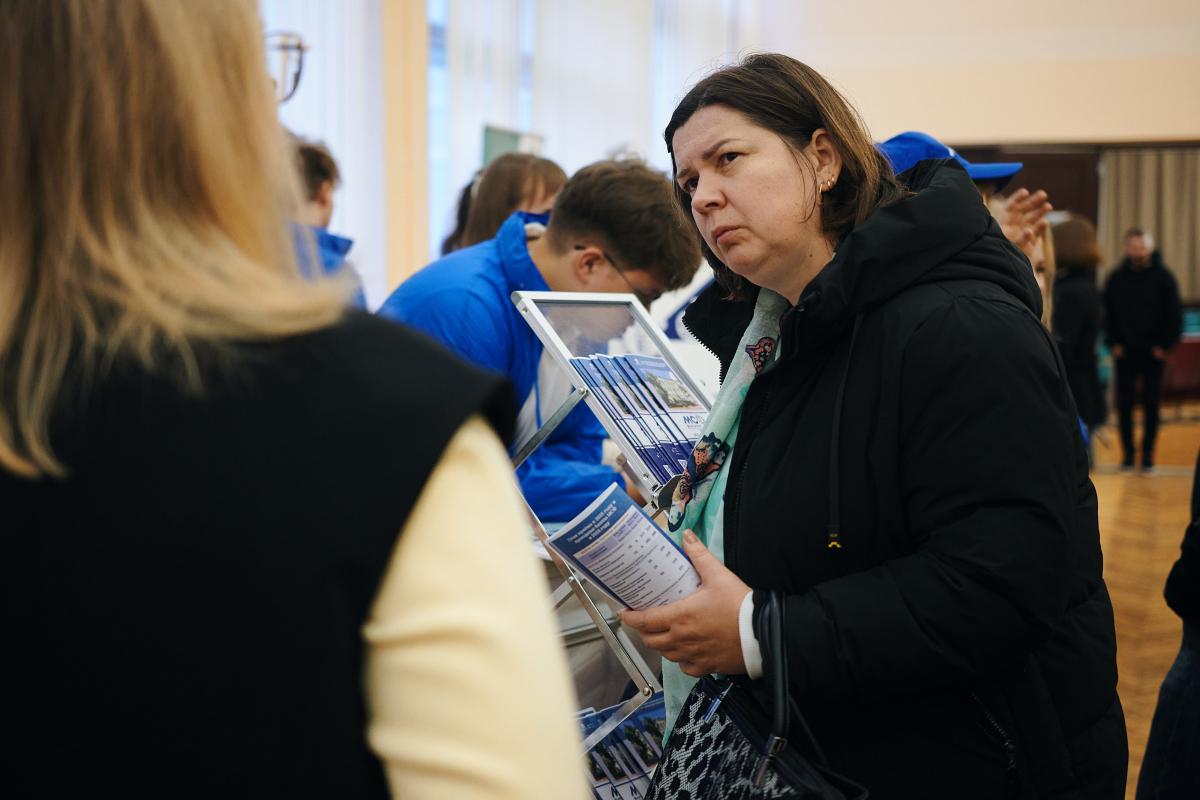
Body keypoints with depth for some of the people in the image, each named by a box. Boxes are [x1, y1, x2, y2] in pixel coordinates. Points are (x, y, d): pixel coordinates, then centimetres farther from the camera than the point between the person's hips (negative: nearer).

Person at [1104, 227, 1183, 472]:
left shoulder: (1163, 276, -3)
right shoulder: (1116, 278, 2)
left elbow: (1175, 315, 1)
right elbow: (1107, 314, 10)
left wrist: (1165, 345, -4)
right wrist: (1113, 343, 2)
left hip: (1154, 353, -1)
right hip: (1124, 352, 1)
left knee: (1152, 405, 3)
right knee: (1124, 404, 2)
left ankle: (1148, 452, 11)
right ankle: (1127, 452, 12)